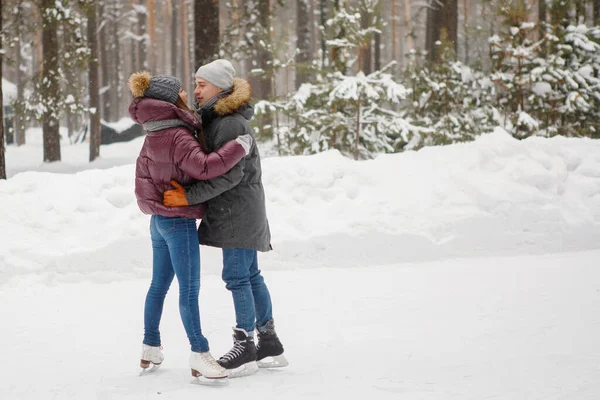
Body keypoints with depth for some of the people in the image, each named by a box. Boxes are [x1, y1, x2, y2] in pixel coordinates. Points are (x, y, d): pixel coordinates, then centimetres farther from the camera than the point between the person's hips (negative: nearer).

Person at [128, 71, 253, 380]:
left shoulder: (154, 136, 10)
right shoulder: (177, 137, -19)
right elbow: (204, 167, -32)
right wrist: (239, 146, -26)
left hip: (160, 219, 9)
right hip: (178, 219, -9)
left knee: (159, 285, 15)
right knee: (190, 288, -8)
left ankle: (150, 349, 22)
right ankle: (199, 354, -9)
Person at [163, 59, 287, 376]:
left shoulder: (232, 124, -20)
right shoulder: (211, 118, 13)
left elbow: (230, 174, -25)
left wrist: (189, 196, -25)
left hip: (239, 208, -10)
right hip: (231, 208, 10)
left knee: (236, 277, -6)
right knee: (250, 275, 13)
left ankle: (245, 347, 1)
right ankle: (270, 346, 20)